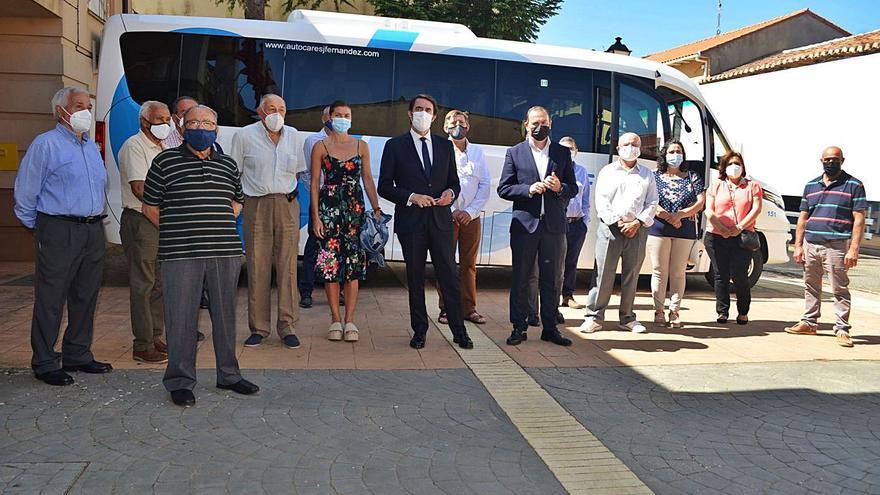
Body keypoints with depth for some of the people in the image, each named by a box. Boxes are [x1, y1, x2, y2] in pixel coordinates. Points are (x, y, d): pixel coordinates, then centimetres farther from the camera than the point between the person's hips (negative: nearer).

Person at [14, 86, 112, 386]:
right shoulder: (45, 144, -6)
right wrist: (38, 228, 1)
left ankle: (78, 355, 24)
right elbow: (25, 193, -5)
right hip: (60, 233, -7)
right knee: (50, 300, -1)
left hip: (93, 231, 7)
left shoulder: (91, 147, 17)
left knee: (86, 297, 12)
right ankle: (44, 364, 9)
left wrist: (94, 220, 17)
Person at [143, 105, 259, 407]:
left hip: (226, 253, 4)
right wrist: (177, 231, 1)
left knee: (225, 316, 11)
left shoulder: (228, 165, 13)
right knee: (181, 318, 1)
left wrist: (220, 226, 12)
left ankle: (228, 375, 25)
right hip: (180, 255, -3)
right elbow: (150, 207, 6)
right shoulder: (165, 161, 3)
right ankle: (180, 382, 14)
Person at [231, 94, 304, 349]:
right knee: (257, 268, -1)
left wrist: (290, 194, 12)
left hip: (287, 205, 2)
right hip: (256, 206, -2)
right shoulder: (244, 135, 4)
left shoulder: (292, 135, 14)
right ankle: (258, 328, 8)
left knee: (287, 266, -1)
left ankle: (287, 326, 6)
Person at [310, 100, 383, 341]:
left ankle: (350, 320, 4)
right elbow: (314, 182, 1)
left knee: (354, 263, -2)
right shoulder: (321, 147, 4)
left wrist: (376, 208, 1)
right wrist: (315, 216, -6)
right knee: (330, 262, -3)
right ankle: (335, 320, 8)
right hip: (329, 207, -2)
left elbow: (368, 179, 11)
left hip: (355, 208, 2)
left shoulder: (361, 146, 10)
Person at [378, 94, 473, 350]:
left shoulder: (445, 146, 12)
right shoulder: (395, 146, 3)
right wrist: (411, 197, -15)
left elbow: (454, 182, 17)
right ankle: (419, 330, 17)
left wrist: (451, 192, -7)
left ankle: (459, 330, 9)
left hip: (440, 220, 2)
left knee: (450, 276, 0)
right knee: (415, 278, 6)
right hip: (410, 222, -2)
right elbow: (384, 187, -1)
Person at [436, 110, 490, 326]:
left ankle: (469, 308, 12)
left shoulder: (477, 152, 11)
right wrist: (451, 211, -11)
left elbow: (485, 185, 6)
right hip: (446, 216, -2)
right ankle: (446, 309, 6)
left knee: (469, 264, 6)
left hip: (471, 217, 3)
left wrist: (471, 211, -6)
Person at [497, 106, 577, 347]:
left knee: (552, 279, 7)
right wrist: (529, 189, -15)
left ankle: (550, 328, 17)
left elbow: (573, 189, 11)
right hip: (524, 223, -2)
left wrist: (560, 187, -11)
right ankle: (519, 327, 13)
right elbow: (503, 189, 0)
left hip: (554, 225, 2)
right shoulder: (514, 153, 4)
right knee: (520, 278, 4)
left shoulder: (563, 153, 10)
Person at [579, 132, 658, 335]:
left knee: (631, 275, 5)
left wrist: (638, 222, -8)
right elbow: (601, 202, 2)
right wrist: (617, 222, -9)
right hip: (610, 227, -2)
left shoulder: (647, 174, 15)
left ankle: (627, 318, 14)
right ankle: (594, 316, 0)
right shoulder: (607, 171, 10)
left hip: (637, 230, 2)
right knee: (603, 273, -5)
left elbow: (652, 203, 8)